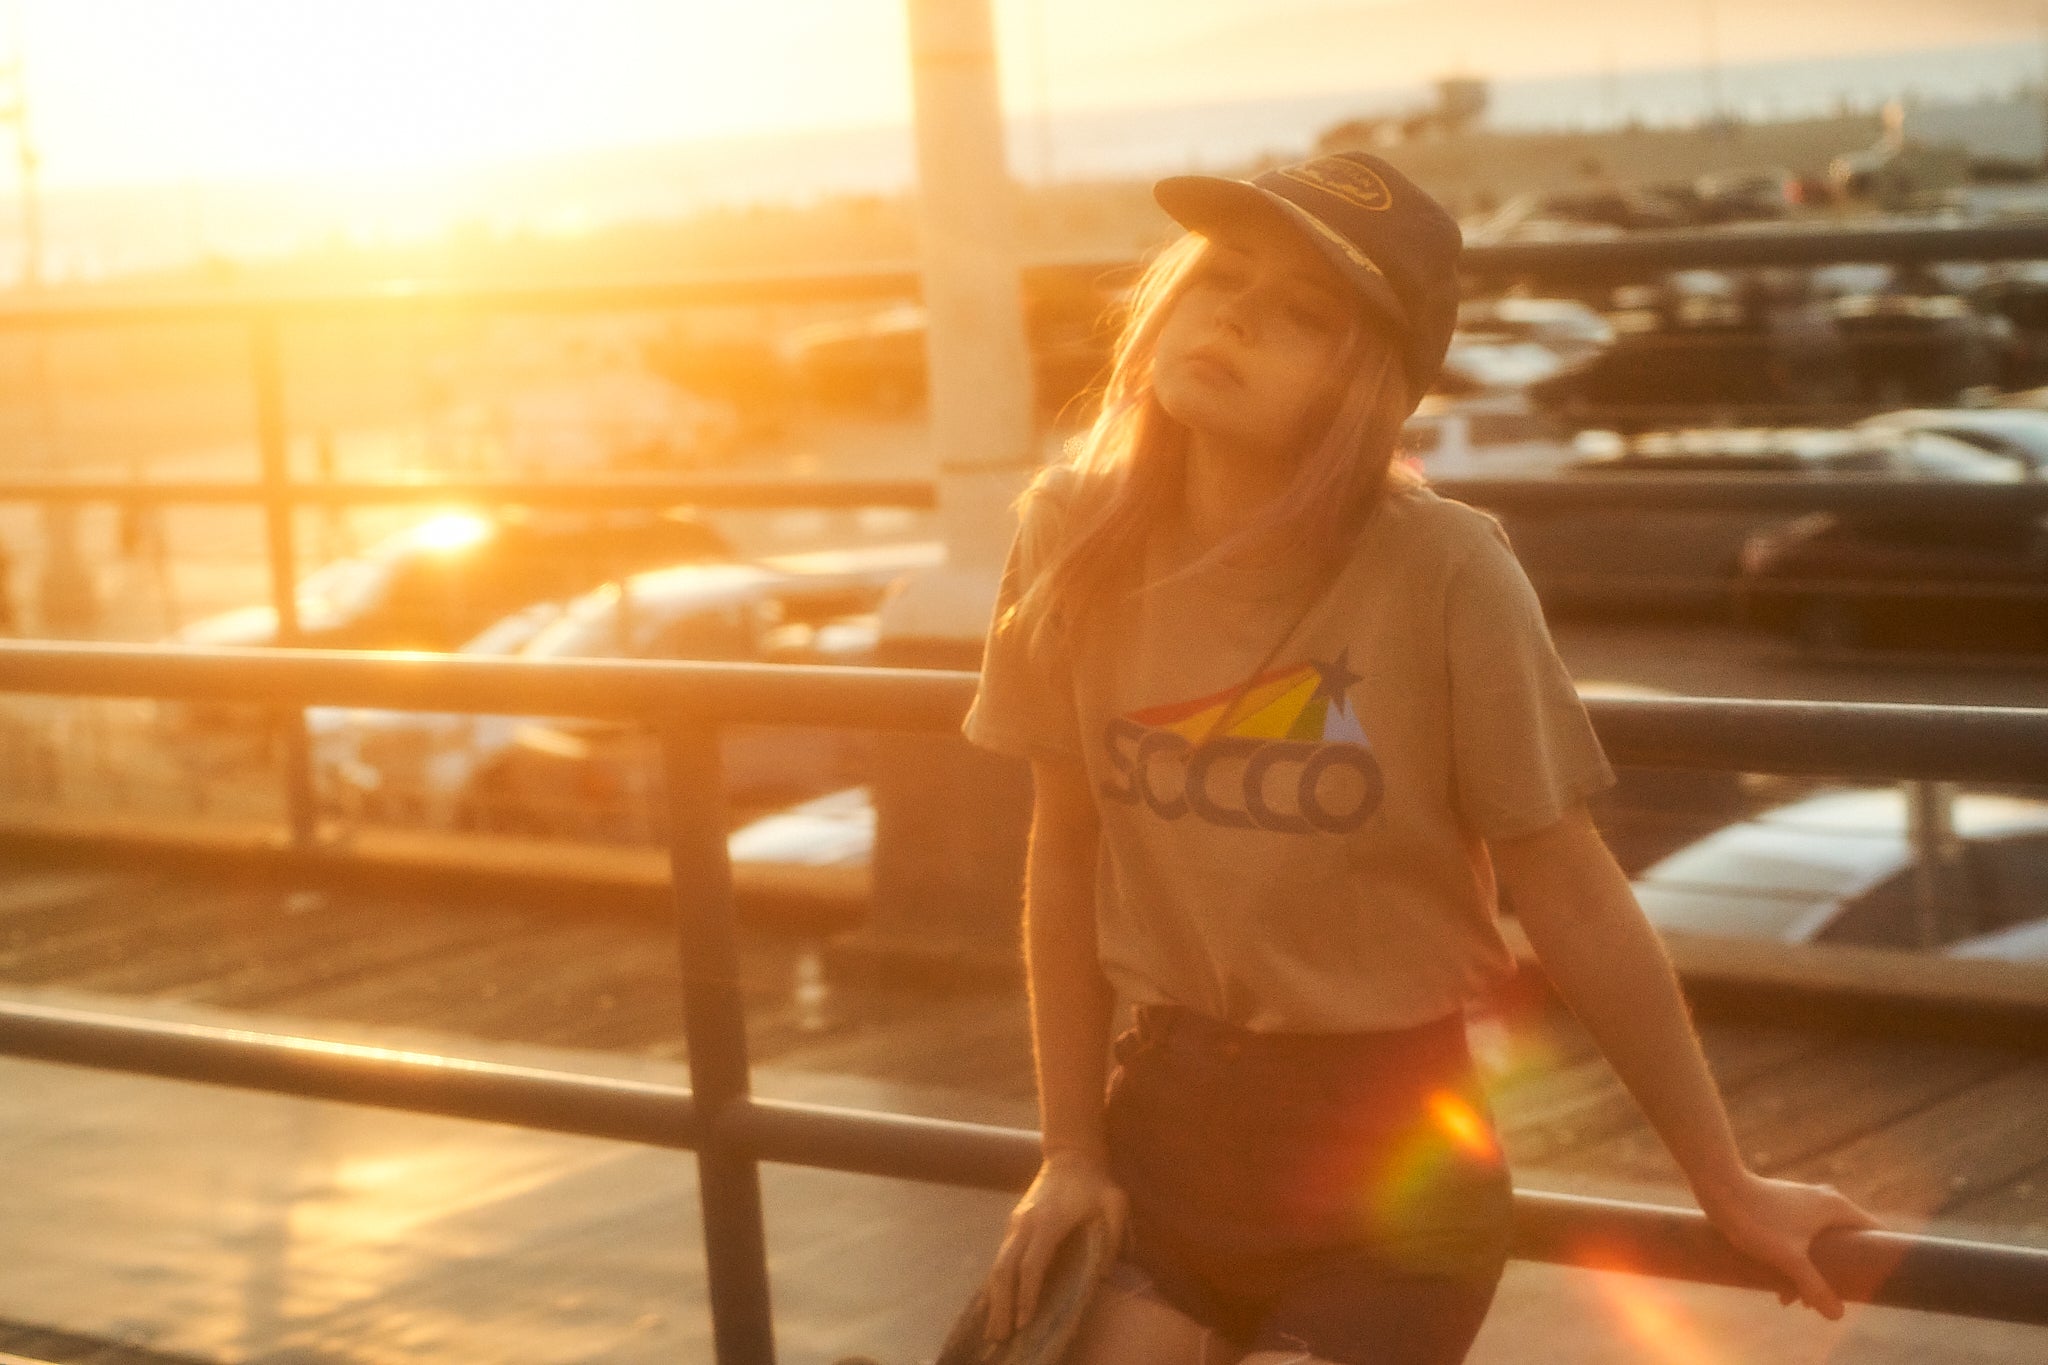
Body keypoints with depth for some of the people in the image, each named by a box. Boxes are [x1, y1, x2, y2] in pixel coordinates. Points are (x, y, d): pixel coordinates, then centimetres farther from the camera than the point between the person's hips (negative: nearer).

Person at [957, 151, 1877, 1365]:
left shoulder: (1443, 576, -18)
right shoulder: (1081, 536, -7)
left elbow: (1572, 898, -11)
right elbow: (1068, 855, 2)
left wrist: (1728, 1186, -4)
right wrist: (1074, 1152, 4)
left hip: (1388, 1154, -3)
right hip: (1165, 1126, 3)